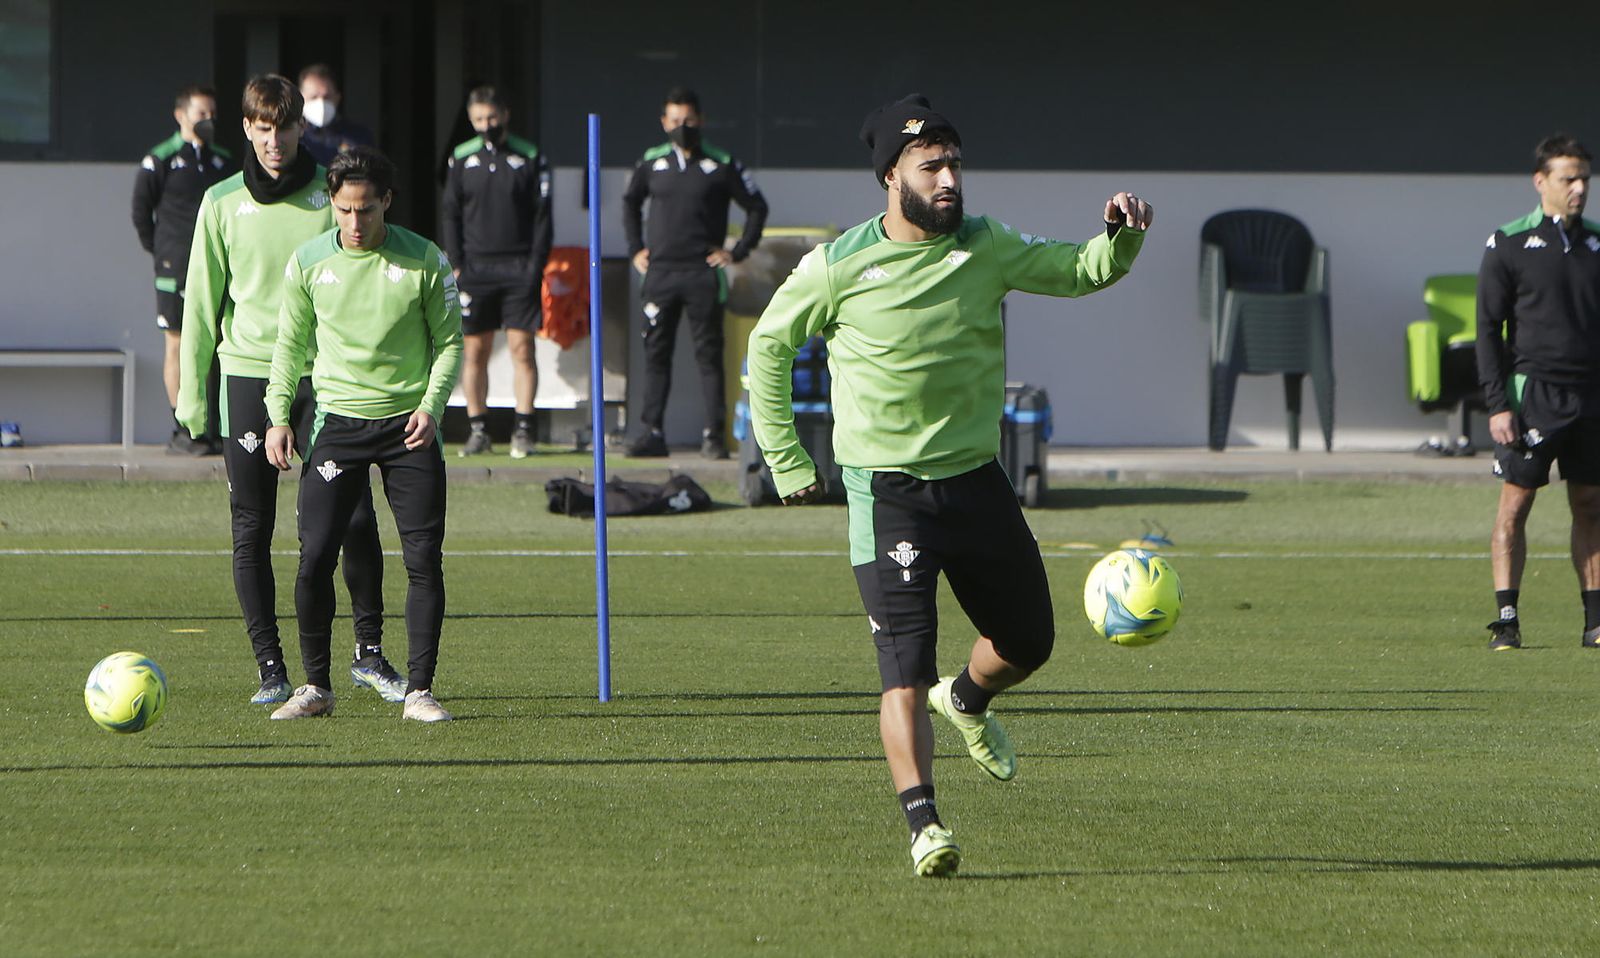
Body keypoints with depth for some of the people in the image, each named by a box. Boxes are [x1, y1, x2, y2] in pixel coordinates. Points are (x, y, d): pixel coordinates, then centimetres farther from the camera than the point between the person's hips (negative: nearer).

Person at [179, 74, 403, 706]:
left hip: (324, 376, 0)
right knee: (252, 529, 0)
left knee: (354, 517, -7)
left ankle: (369, 652, 8)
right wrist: (192, 390, 4)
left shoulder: (330, 197, 3)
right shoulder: (223, 204, 4)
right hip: (248, 375, 0)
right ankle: (270, 668, 7)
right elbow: (201, 301, 8)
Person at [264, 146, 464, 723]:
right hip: (338, 421, 1)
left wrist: (431, 405, -10)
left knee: (424, 560, -6)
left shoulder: (425, 261, -3)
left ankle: (419, 691, 1)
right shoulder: (308, 263, 1)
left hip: (409, 424, -1)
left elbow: (449, 342, 4)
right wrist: (279, 415, 0)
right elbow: (291, 345, 10)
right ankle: (316, 687, 7)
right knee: (315, 558, -7)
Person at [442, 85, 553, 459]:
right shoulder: (461, 159, 8)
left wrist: (537, 264, -5)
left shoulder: (531, 158, 4)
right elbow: (451, 216, 9)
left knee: (521, 347, -5)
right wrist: (455, 266, -1)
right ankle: (478, 430, 7)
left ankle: (523, 429, -2)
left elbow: (542, 217, 4)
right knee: (475, 351, 2)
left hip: (519, 269, -2)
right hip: (475, 267, 2)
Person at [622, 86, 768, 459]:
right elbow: (630, 202, 26)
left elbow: (757, 208, 7)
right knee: (656, 354, 3)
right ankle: (652, 432, 5)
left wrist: (738, 252, 1)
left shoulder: (721, 165, 1)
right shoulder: (651, 162, 9)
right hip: (659, 272, 3)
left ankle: (714, 435, -2)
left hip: (703, 274, -3)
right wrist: (636, 248, 16)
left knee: (709, 354, -3)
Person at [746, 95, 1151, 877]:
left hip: (976, 481, 4)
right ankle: (924, 826, -14)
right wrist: (785, 460, 4)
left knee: (1029, 643, 15)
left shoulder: (986, 248, 2)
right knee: (906, 671, -14)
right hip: (886, 490, -4)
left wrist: (1121, 237, -21)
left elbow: (1080, 271, 2)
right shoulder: (838, 266, -7)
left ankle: (967, 702, 48)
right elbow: (769, 345, 6)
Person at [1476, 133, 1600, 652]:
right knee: (1514, 504, -5)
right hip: (1533, 391, -4)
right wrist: (1497, 404, -10)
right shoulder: (1508, 245, -1)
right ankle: (1506, 621, -4)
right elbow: (1488, 329, -2)